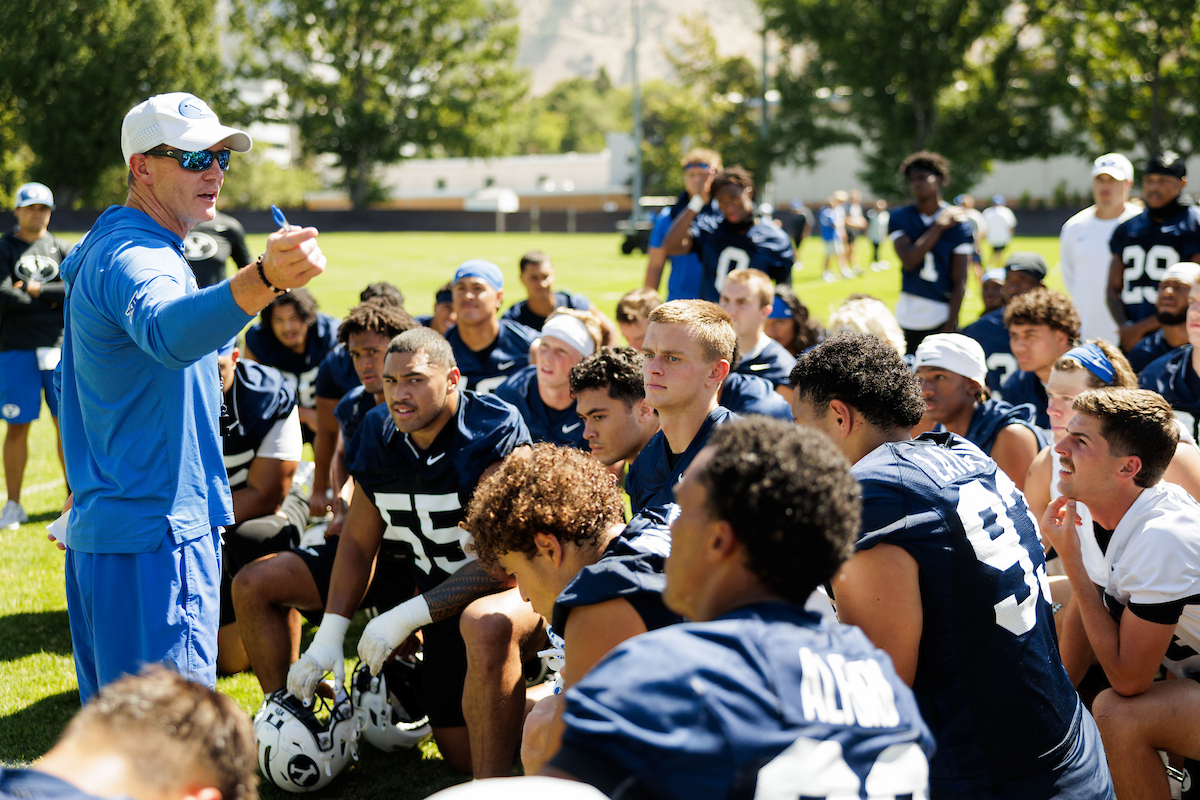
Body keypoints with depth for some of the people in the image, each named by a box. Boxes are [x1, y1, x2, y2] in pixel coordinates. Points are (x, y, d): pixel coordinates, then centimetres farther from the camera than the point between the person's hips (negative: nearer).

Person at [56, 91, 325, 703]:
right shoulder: (135, 258, -18)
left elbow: (68, 379, 27)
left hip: (100, 528, 11)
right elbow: (170, 332, -43)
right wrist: (264, 279, -61)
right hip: (154, 536, -11)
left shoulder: (102, 253, 17)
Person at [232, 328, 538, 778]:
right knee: (255, 585, 4)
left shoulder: (496, 438, -26)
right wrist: (329, 635, -9)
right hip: (401, 564, 7)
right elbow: (359, 541, 1)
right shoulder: (379, 433, -7)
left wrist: (407, 616, -32)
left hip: (476, 584, -6)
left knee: (487, 625, -44)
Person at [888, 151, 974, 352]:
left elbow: (959, 281, -4)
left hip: (942, 318, -2)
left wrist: (950, 327, -10)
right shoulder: (899, 218, 4)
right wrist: (939, 227, -11)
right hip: (907, 319, 2)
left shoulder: (957, 224, -2)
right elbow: (908, 260, -12)